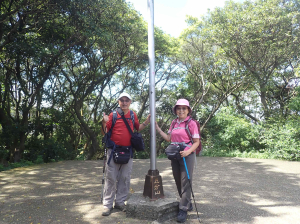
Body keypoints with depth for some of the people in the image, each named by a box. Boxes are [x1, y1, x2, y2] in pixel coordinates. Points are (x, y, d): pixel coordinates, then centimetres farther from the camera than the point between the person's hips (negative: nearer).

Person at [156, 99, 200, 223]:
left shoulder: (191, 123, -8)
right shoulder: (174, 123, 9)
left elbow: (196, 142, -7)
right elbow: (168, 138, 8)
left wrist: (188, 151, -23)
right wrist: (157, 128, 6)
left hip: (187, 155, -6)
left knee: (185, 182, -4)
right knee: (178, 181, 13)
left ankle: (183, 209, 6)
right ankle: (188, 203, 31)